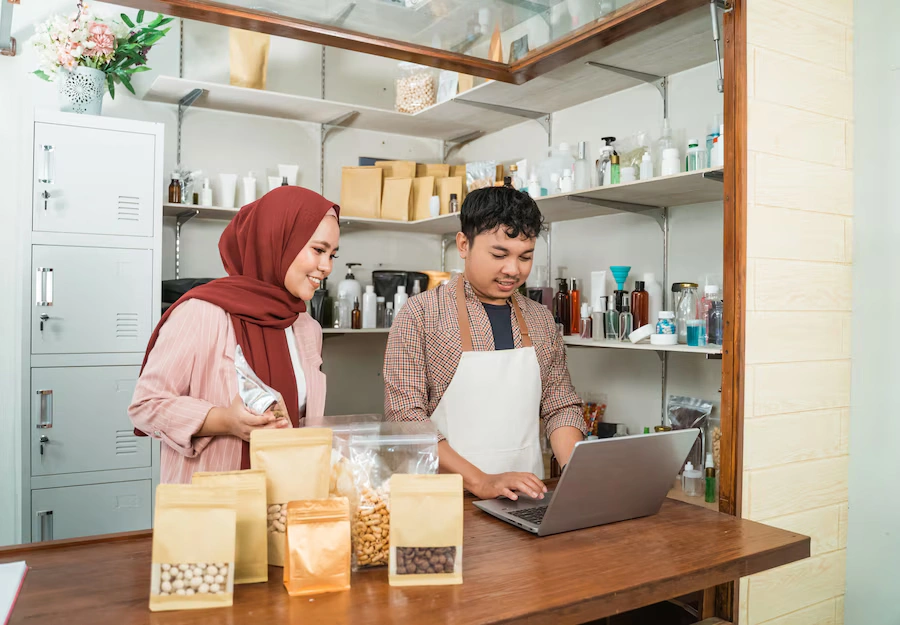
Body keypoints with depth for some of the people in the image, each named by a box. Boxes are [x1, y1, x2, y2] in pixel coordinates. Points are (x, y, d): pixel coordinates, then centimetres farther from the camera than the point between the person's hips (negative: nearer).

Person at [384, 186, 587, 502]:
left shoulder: (541, 320, 12)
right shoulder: (420, 314, -3)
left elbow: (561, 407, 14)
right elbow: (405, 417, -8)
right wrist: (481, 482, -16)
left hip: (528, 501, 5)